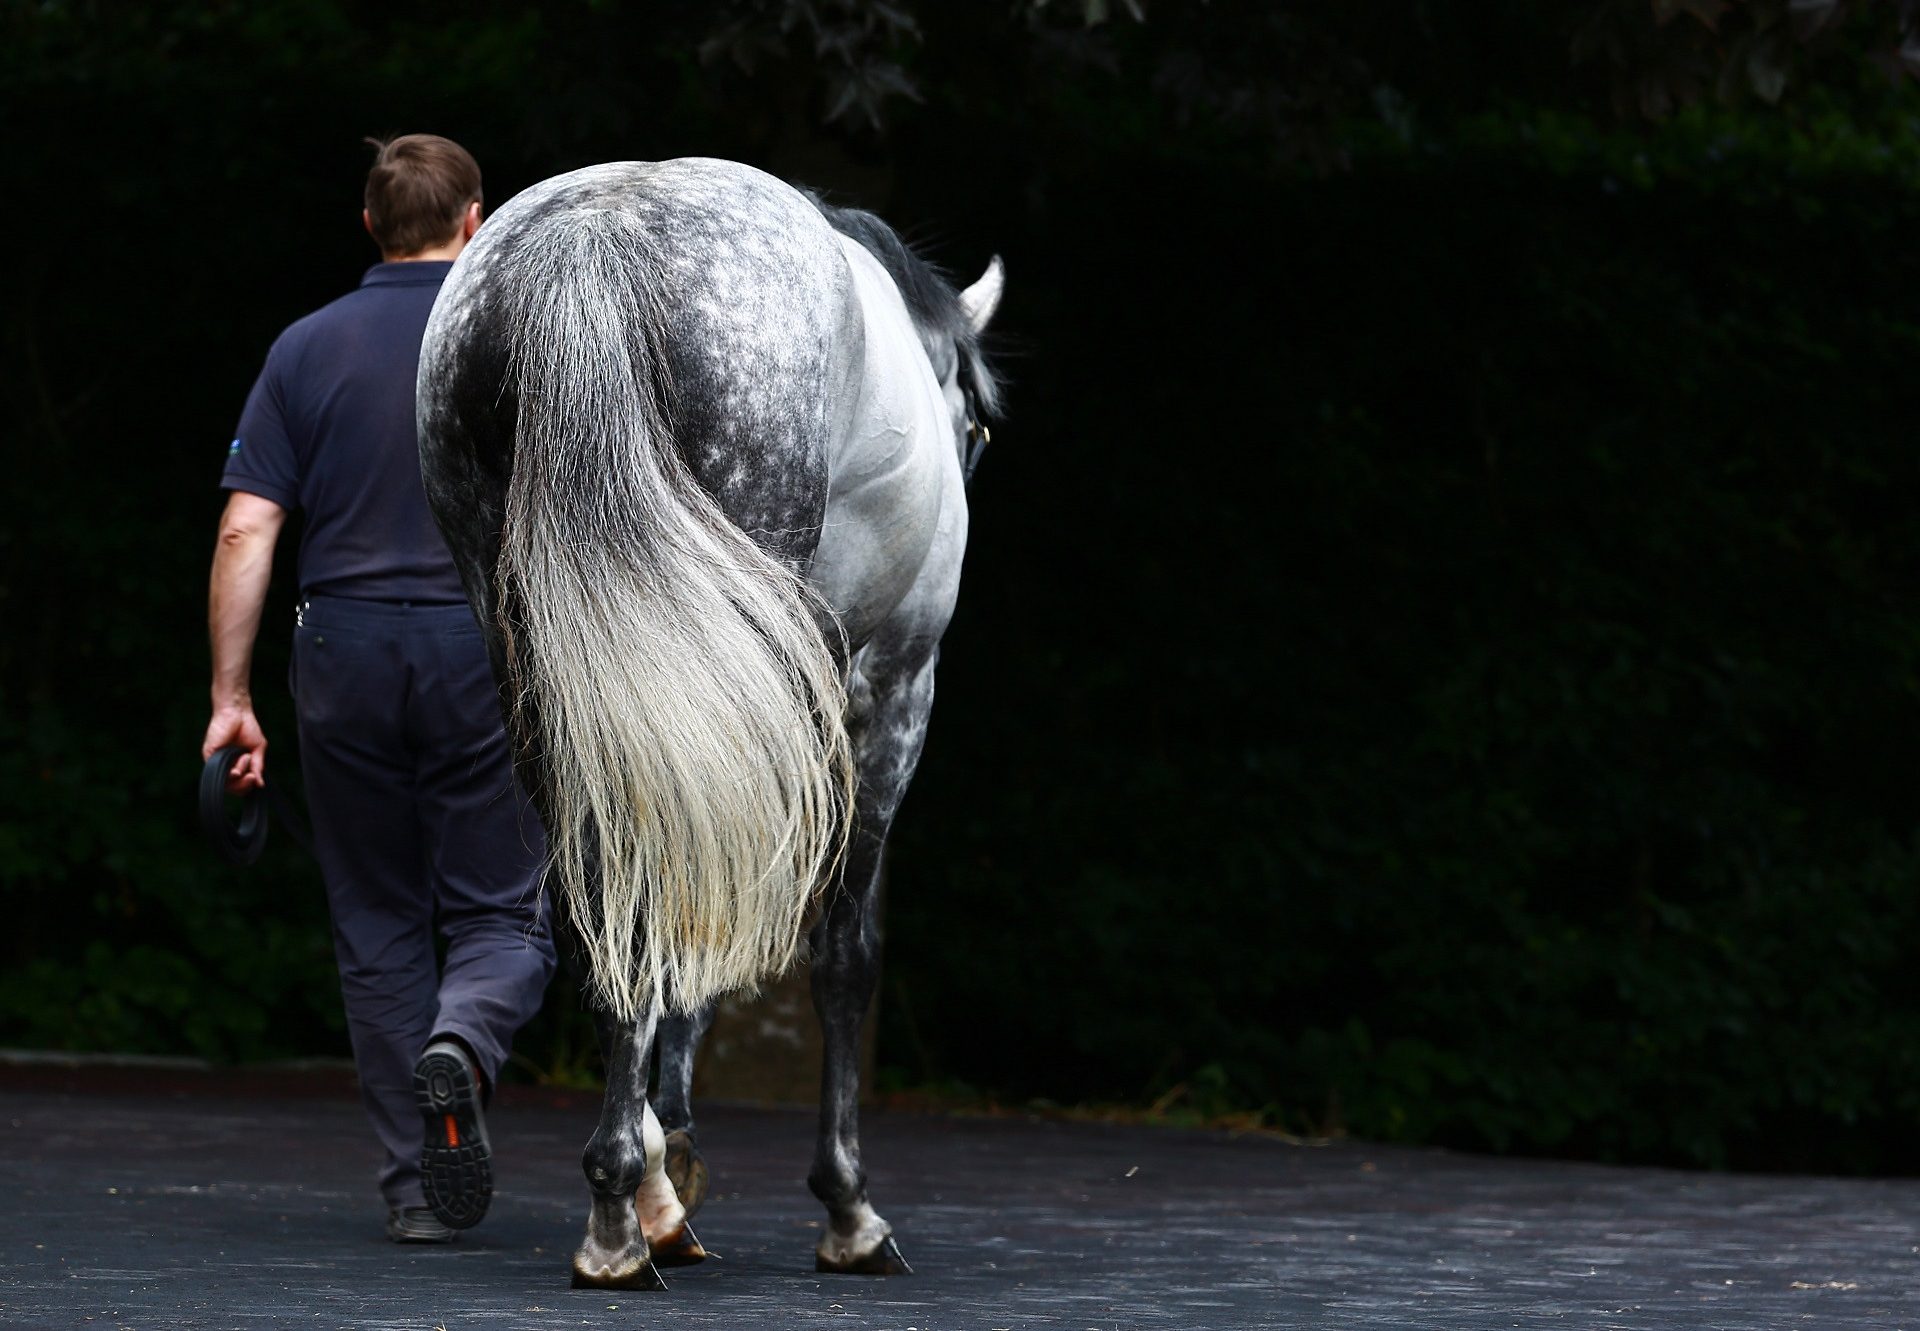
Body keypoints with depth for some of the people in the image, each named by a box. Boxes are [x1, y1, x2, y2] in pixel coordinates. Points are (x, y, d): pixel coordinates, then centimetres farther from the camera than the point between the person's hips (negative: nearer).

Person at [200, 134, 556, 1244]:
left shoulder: (309, 349, 5)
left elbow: (246, 534, -1)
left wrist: (231, 698, 2)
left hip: (346, 658, 2)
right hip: (484, 653, -2)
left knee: (380, 927, 11)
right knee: (503, 917, 5)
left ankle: (420, 1185, 8)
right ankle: (463, 1048, -28)